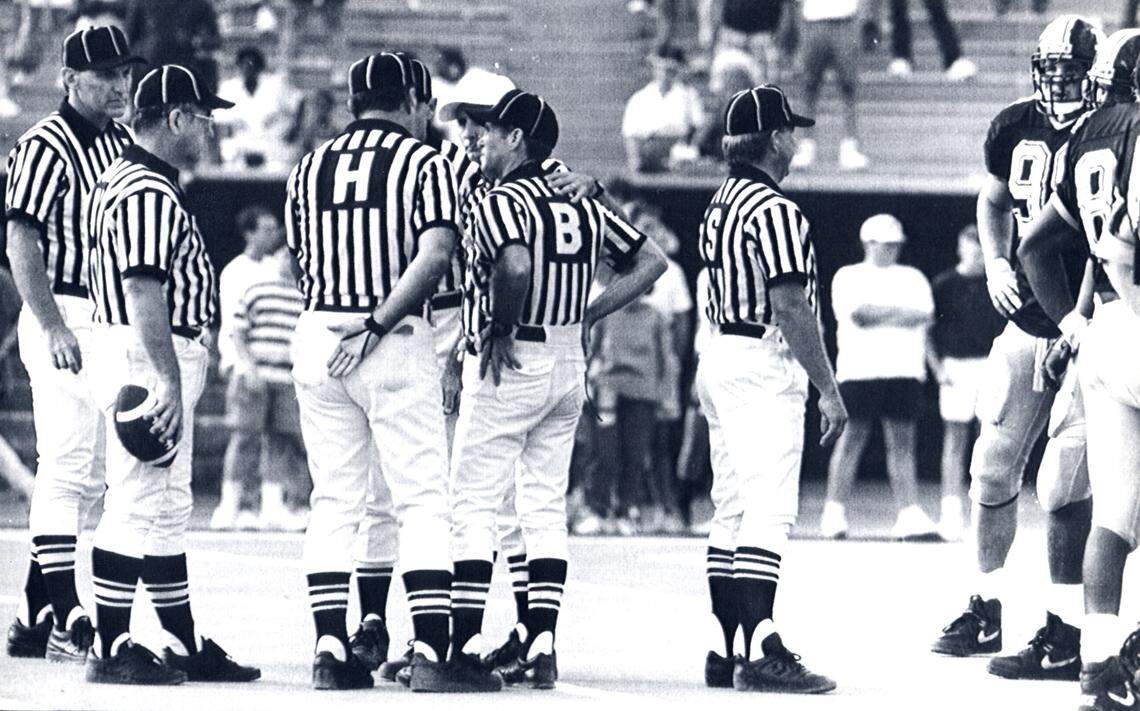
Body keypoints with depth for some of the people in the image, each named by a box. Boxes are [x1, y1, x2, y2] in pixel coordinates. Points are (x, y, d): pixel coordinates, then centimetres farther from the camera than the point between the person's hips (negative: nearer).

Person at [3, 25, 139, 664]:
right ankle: (66, 620, -13)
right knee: (69, 469, -12)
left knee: (87, 474, 10)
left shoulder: (125, 145, 14)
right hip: (65, 319, -8)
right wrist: (53, 327, -21)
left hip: (115, 320, 8)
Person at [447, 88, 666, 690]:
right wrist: (589, 314, 11)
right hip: (569, 364, 7)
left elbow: (516, 265, -32)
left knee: (473, 504, -2)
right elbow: (651, 261, 14)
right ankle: (541, 646, 6)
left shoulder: (503, 201, -13)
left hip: (509, 366, -7)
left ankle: (464, 643, -7)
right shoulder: (583, 204, 10)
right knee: (546, 507, 10)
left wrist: (501, 330, -18)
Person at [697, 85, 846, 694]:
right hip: (763, 367, -10)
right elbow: (790, 308, -20)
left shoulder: (721, 204, 14)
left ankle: (725, 651, 13)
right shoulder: (774, 210, -15)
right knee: (769, 513, -13)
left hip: (718, 358, 10)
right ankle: (761, 654, -20)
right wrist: (828, 388, -16)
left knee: (732, 513, 12)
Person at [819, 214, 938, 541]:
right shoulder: (849, 277, 7)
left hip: (904, 370, 3)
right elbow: (858, 314, -10)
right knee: (853, 437, -3)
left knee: (902, 440, -2)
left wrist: (878, 313, -7)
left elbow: (925, 315, 2)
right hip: (860, 368, -3)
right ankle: (834, 512, 1)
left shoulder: (913, 278, 18)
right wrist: (899, 312, -3)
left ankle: (909, 513, -7)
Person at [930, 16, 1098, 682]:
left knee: (1065, 486, -9)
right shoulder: (1017, 127, 4)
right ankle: (985, 611, 28)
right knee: (994, 469, 12)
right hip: (1028, 325, 6)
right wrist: (996, 263, 7)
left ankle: (1065, 637, -1)